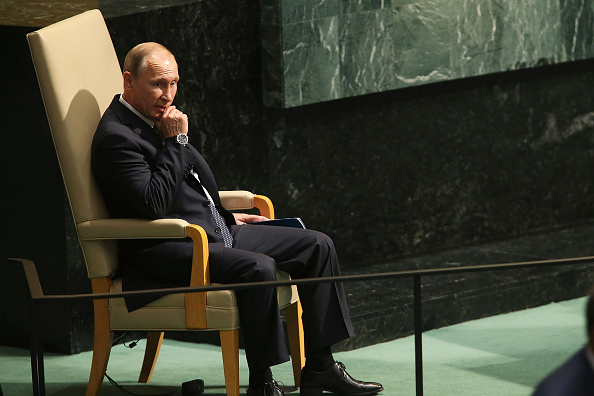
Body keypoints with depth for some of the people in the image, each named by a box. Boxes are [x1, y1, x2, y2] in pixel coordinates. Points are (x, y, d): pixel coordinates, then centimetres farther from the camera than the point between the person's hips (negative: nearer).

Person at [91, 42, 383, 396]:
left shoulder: (158, 118, 16)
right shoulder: (116, 137, -15)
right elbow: (152, 206, -24)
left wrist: (227, 216, 21)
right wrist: (176, 141, -18)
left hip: (216, 232, 10)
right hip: (166, 250, -10)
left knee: (318, 245, 1)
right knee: (258, 268, -34)